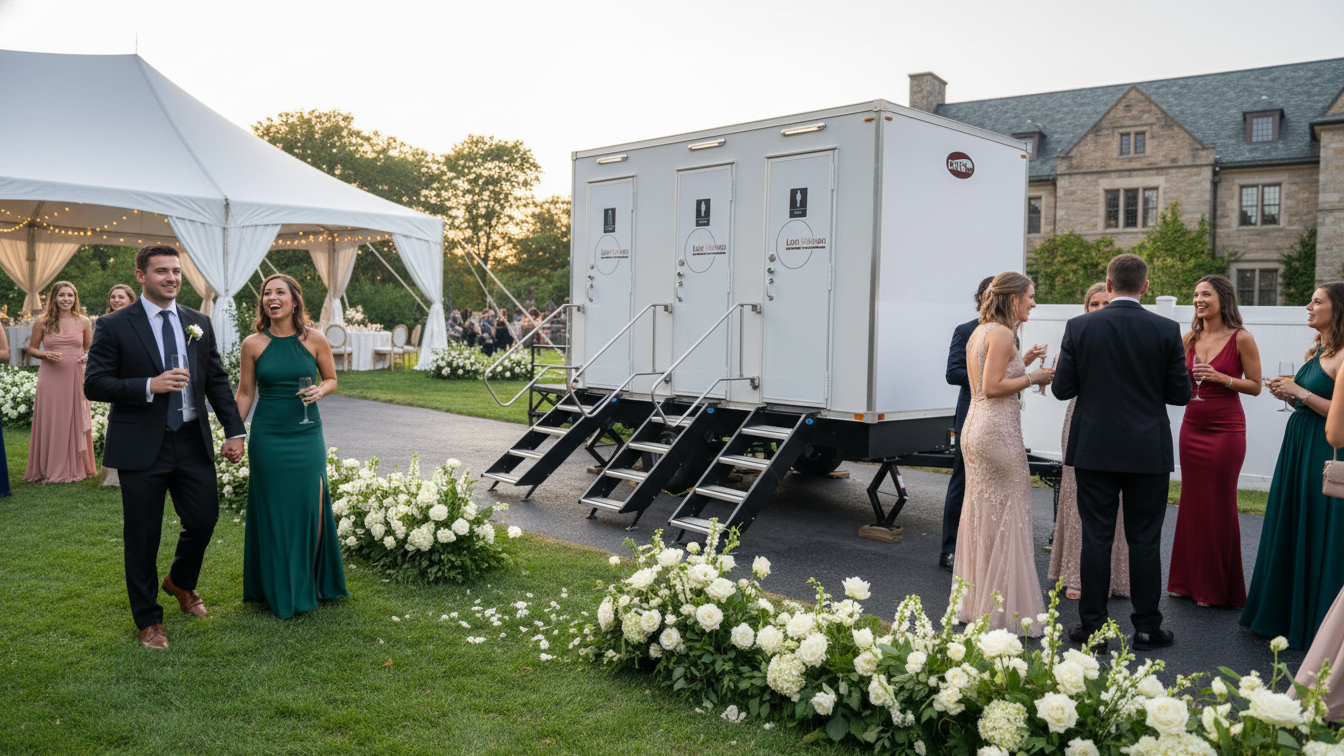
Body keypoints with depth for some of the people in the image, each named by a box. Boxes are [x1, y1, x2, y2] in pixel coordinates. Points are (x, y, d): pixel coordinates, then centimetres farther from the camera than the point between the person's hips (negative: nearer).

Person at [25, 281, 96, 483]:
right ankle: (49, 469, 14)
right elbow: (32, 348, 9)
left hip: (75, 378, 1)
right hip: (50, 379, -1)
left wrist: (87, 357, -5)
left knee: (75, 421, 6)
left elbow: (90, 348, 17)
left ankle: (74, 468, 17)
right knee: (50, 422, 3)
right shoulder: (42, 322, 2)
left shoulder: (83, 322, 6)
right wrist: (46, 355, -10)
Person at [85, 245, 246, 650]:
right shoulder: (114, 326, -4)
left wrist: (234, 431, 3)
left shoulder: (198, 323, 8)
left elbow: (218, 380, 10)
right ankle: (148, 619, 24)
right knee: (142, 537, 6)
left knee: (204, 519, 7)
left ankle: (181, 582, 39)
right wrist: (149, 386, -21)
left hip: (192, 442, 4)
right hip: (141, 447, -4)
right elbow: (94, 384, -8)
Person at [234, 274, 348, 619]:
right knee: (273, 510, 6)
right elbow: (245, 393, 7)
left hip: (306, 434, 0)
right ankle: (279, 591, 20)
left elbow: (331, 379, 10)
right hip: (268, 435, 0)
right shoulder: (253, 344, 0)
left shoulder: (314, 339, -1)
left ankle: (309, 585, 20)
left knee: (310, 507, 0)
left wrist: (319, 391, -11)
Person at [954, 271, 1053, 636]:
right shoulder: (1003, 333, -14)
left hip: (976, 426, 10)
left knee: (981, 515, 14)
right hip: (998, 431, -10)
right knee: (1006, 517, -3)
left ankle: (976, 604, 23)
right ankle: (1002, 610, 2)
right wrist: (1032, 378, -9)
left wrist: (1022, 363, 17)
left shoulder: (979, 332, 15)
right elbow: (992, 388, -19)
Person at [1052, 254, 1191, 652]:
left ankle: (1093, 625, 13)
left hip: (1094, 450, 0)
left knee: (1096, 538, 6)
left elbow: (1062, 388, -4)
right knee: (1145, 541, 8)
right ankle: (1147, 627, 15)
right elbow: (1180, 394, -2)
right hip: (1149, 453, 0)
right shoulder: (1166, 330, -5)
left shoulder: (1079, 328, -6)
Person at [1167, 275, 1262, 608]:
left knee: (1219, 505, 2)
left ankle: (1218, 588, 15)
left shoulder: (1241, 339, -8)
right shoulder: (1189, 339, 6)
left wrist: (1221, 378, -18)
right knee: (1192, 503, 11)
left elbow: (1255, 386, -5)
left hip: (1225, 430, -5)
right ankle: (1189, 581, 23)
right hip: (1192, 427, 5)